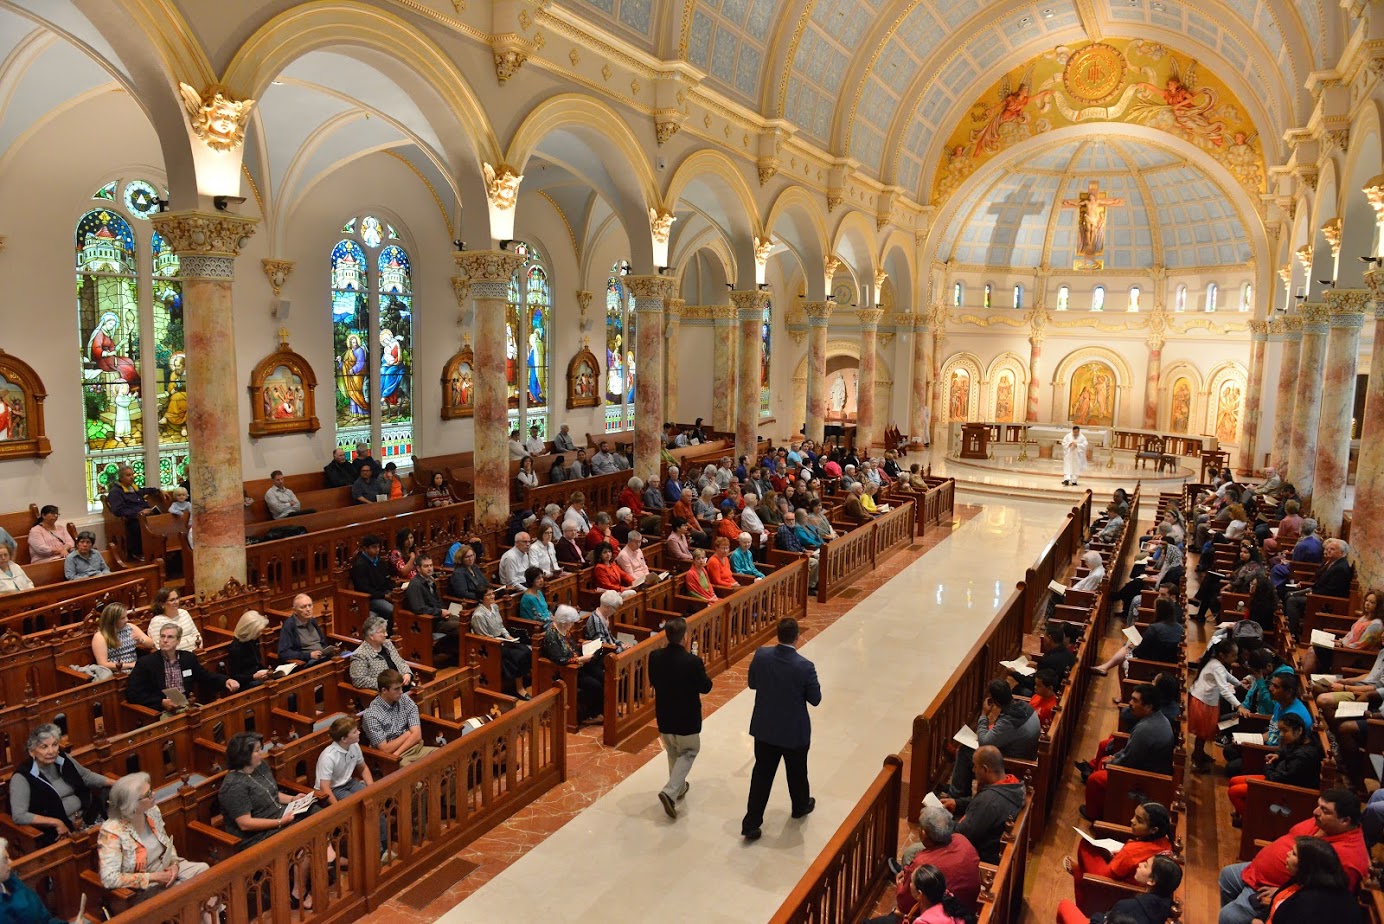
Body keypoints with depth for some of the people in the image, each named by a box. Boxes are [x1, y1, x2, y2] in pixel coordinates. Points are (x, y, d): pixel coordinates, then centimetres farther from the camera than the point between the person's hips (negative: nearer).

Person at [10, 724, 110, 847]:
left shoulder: (63, 759, 5)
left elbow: (86, 776, 21)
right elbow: (19, 816, -18)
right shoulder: (22, 777, -11)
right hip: (55, 831, -6)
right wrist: (56, 822, -22)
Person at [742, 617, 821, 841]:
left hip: (764, 729, 2)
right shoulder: (805, 667, -25)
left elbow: (752, 684, 1)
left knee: (761, 774, 14)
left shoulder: (761, 656, -15)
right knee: (797, 772, 23)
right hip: (795, 732, -2)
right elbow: (815, 699, -12)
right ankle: (801, 806, 48)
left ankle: (751, 823, 16)